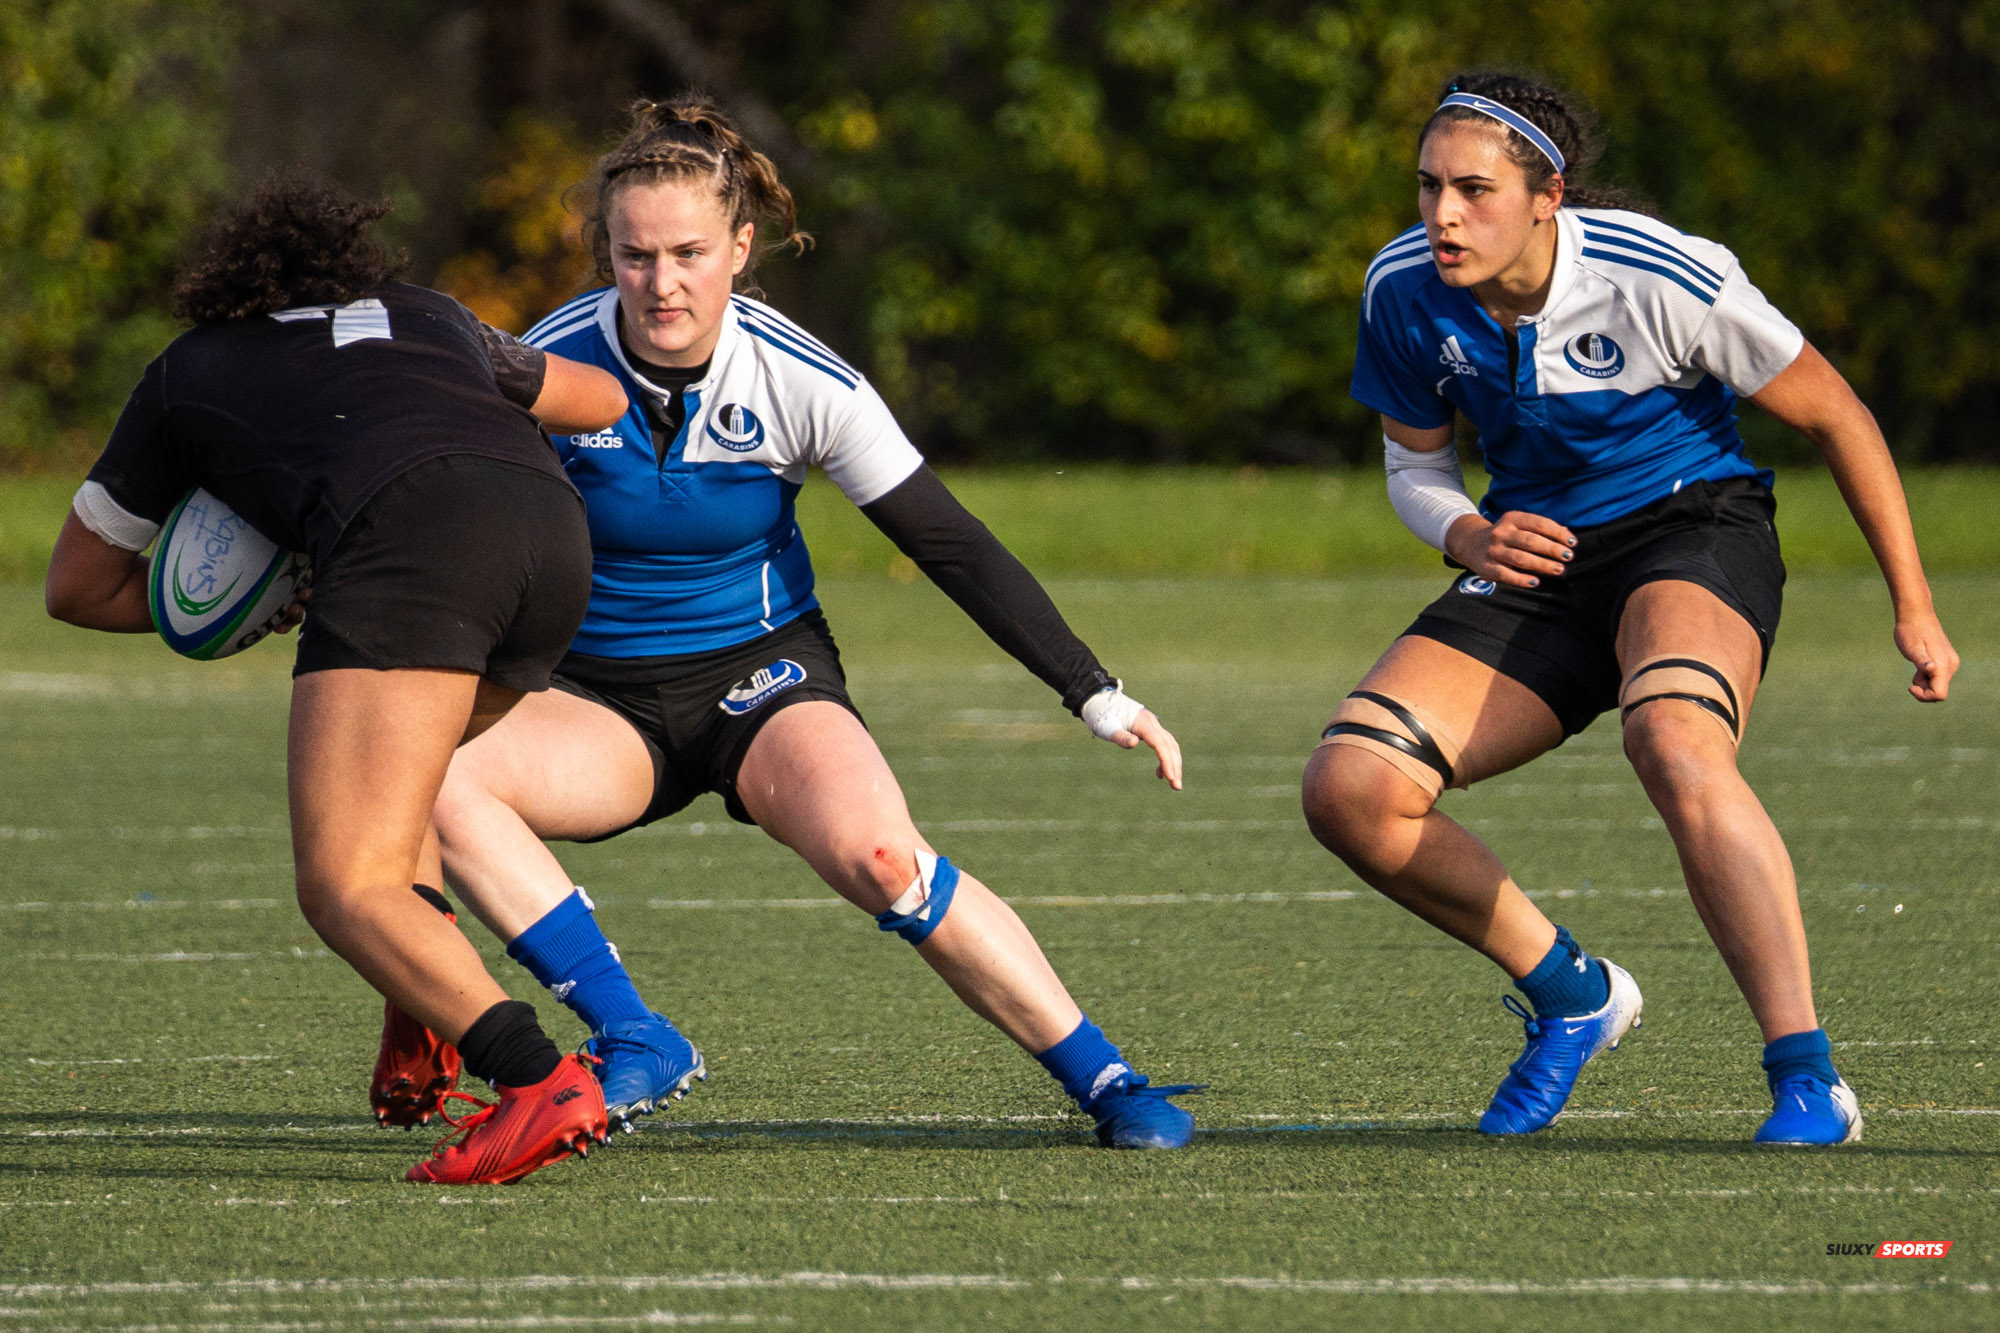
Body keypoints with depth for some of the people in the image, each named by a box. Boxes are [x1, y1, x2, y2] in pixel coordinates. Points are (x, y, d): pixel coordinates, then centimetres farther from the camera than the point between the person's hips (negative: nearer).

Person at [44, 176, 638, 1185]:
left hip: (410, 531, -5)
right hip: (554, 528, 5)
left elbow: (77, 586, 39)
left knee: (345, 890, -13)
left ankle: (539, 1085, -34)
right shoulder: (431, 317, 38)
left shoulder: (186, 372, 31)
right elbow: (612, 404, 51)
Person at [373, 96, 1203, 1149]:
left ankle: (1104, 1081, -19)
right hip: (597, 696, 2)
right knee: (434, 777, -30)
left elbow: (952, 548, -10)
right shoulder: (550, 366, -15)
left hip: (765, 677, -2)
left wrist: (1094, 694, -13)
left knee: (876, 854, -32)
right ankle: (633, 1043, -25)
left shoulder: (801, 382, -16)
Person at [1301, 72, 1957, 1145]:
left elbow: (1830, 412, -8)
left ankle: (1807, 1081, -41)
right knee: (1347, 787, -15)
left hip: (1694, 536, -5)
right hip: (1540, 560, 5)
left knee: (1674, 743, -40)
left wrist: (1913, 608, -4)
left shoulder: (1659, 278, -21)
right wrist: (1471, 539, -14)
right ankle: (1571, 994, 7)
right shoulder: (1403, 291, -8)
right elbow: (1415, 460, 11)